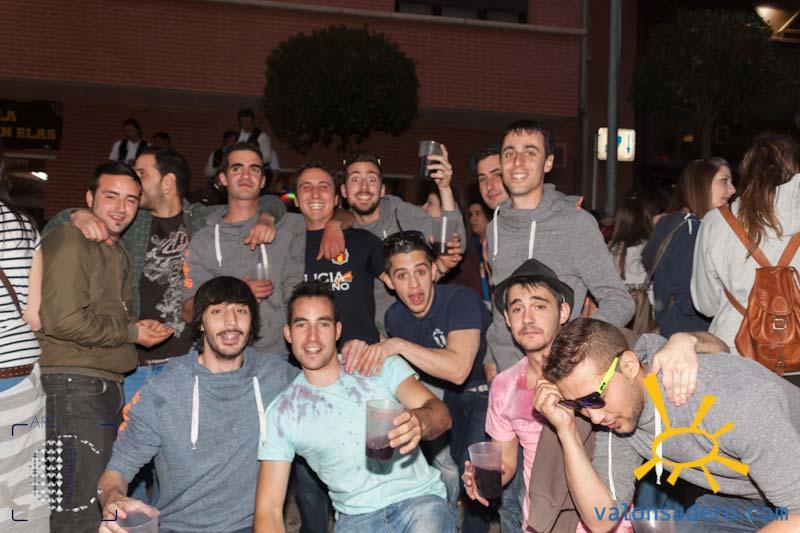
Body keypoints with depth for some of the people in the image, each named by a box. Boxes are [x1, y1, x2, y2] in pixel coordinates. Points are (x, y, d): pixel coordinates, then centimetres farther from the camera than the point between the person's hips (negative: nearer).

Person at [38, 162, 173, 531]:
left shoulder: (117, 252, 20)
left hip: (109, 386, 10)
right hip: (72, 386, -10)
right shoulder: (69, 240, -9)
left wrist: (138, 327, 7)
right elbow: (62, 319, -20)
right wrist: (131, 333, -10)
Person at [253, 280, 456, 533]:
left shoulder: (383, 365, 3)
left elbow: (441, 414, -12)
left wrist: (420, 420, -35)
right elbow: (269, 509, -1)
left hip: (418, 497, -2)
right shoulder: (281, 413, 2)